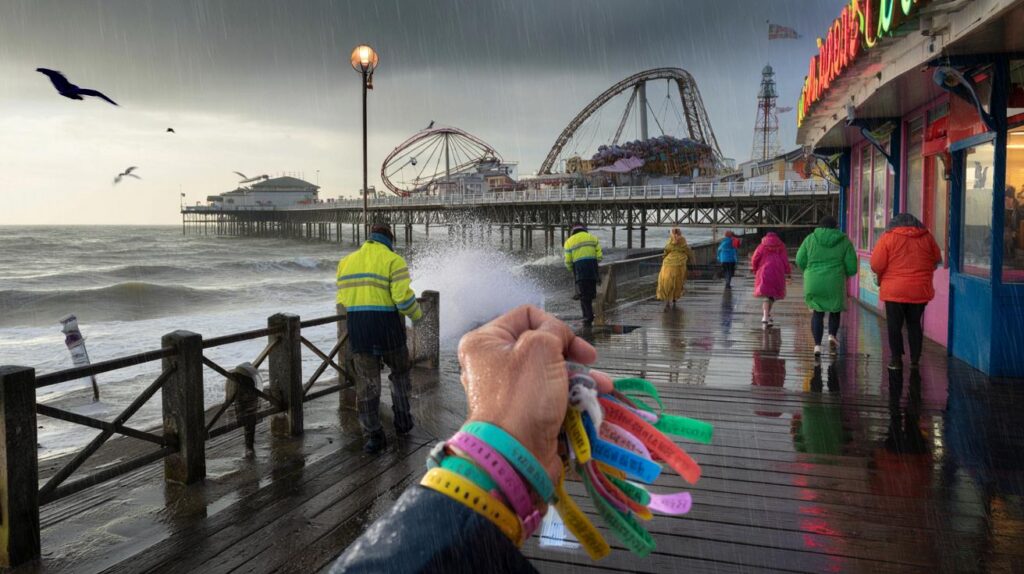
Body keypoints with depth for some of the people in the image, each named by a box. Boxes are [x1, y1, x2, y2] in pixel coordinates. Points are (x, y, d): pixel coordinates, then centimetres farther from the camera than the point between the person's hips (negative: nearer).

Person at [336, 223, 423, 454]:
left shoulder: (346, 261, 13)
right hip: (387, 325, -3)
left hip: (357, 328, 3)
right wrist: (416, 314, 4)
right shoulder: (394, 261, -3)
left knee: (367, 381, 7)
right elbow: (403, 296, -14)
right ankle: (402, 420, 25)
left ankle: (373, 435, 5)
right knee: (400, 371, 20)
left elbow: (343, 299, 10)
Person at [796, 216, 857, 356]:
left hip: (813, 283, 1)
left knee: (817, 313, 10)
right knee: (835, 310, 20)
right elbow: (852, 267, 1)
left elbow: (800, 261, 0)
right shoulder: (844, 241, 3)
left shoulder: (810, 239, 3)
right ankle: (832, 335, -1)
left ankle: (817, 345, 1)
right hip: (835, 282, -1)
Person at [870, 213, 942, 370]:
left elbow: (876, 265, -10)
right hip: (920, 290, 3)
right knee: (914, 324, 15)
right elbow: (937, 260, 15)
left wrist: (881, 277, 9)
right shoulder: (927, 237, 5)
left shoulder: (888, 237, -6)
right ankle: (915, 360, 17)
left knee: (895, 325, 6)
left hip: (894, 290, -3)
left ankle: (896, 360, 8)